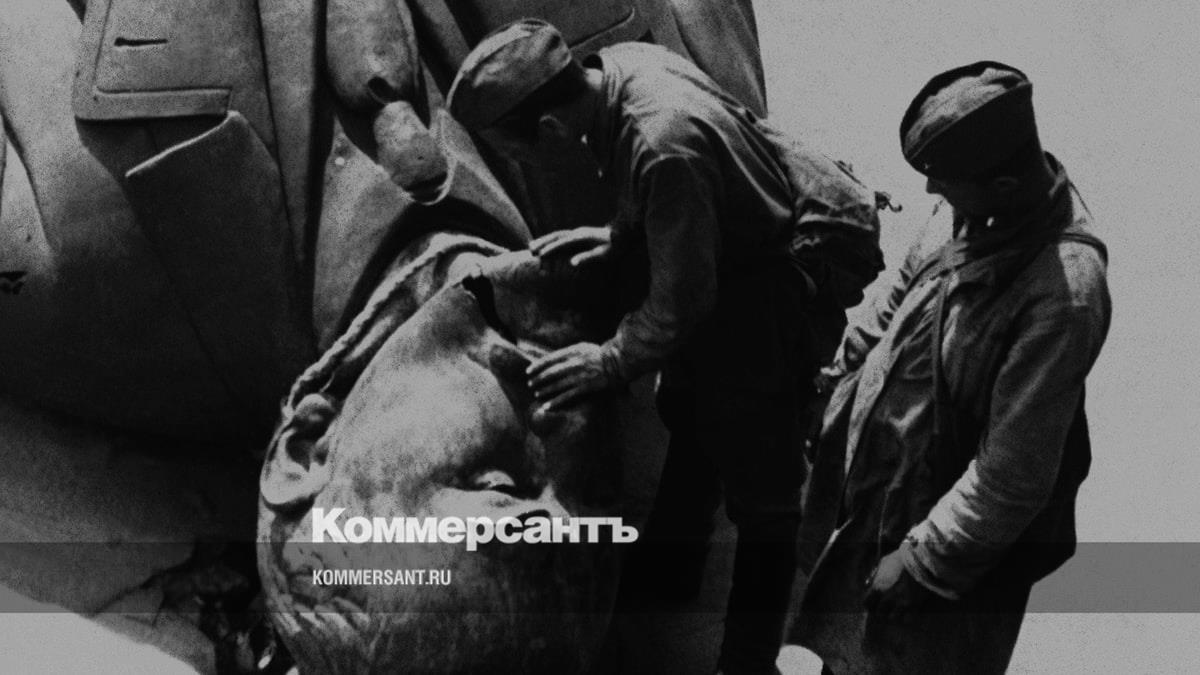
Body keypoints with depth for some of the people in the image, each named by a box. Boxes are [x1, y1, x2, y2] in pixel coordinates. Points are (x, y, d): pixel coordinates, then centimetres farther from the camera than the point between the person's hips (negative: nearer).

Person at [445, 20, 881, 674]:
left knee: (757, 474, 1)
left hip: (787, 271, -10)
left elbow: (681, 298, -27)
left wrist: (612, 360, -15)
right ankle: (665, 573, 45)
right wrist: (618, 236, -3)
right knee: (690, 420, 24)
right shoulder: (613, 65, -11)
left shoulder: (663, 147, -38)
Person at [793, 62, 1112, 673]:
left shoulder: (1062, 295, -34)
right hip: (873, 477, 7)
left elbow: (1012, 476, -27)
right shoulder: (976, 209, -12)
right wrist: (845, 369, 13)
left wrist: (924, 560, -20)